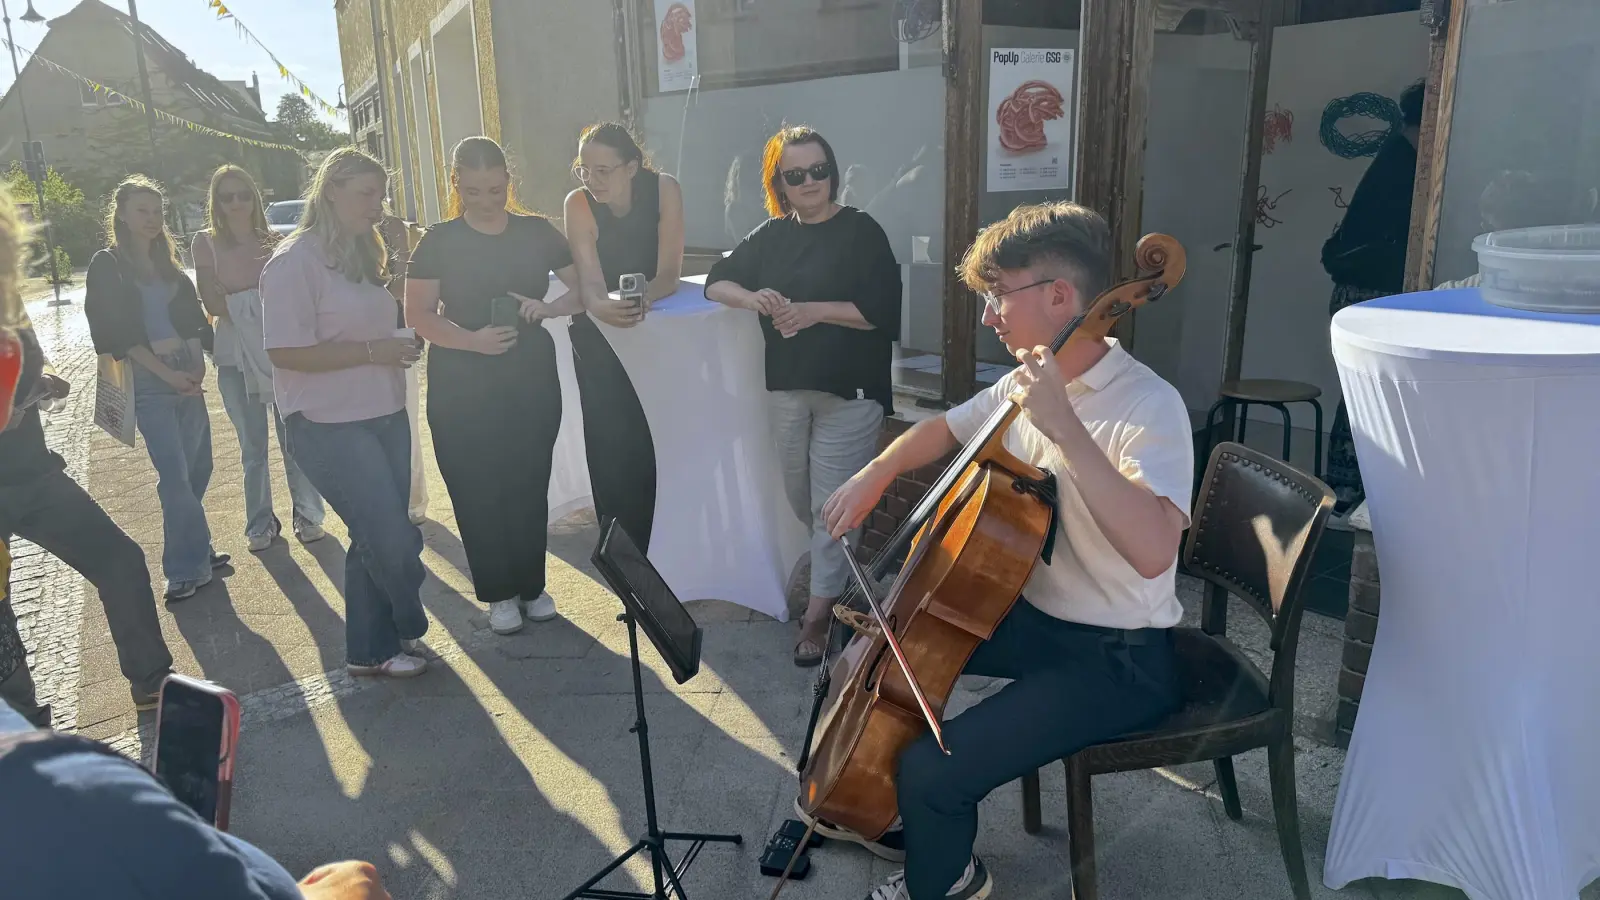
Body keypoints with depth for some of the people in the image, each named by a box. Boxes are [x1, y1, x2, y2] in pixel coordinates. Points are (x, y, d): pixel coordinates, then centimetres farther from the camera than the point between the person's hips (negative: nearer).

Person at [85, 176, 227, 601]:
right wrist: (168, 374, -13)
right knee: (176, 476, -10)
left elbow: (193, 318, 13)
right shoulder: (107, 266, 0)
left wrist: (197, 364, -5)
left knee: (198, 468, 5)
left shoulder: (168, 262, 15)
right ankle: (191, 565, -2)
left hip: (188, 374, 5)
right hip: (148, 380, -5)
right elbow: (117, 334, -7)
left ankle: (188, 556, 19)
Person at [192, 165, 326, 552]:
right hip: (235, 356, 0)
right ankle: (260, 524, 21)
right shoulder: (206, 243, 1)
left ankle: (307, 516, 14)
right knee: (253, 447, 8)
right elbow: (213, 303, -5)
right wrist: (262, 299, -11)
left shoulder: (273, 242, 4)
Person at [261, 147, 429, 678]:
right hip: (331, 426, -8)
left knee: (376, 540, 12)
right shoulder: (294, 261, -13)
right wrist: (372, 351, -19)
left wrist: (398, 347, 8)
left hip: (384, 416, 8)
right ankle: (407, 626, 21)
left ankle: (371, 651, 25)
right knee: (392, 538, -6)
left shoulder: (362, 255, 13)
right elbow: (286, 351, -19)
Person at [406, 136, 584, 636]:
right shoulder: (439, 242, -1)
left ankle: (531, 585, 23)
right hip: (461, 388, -1)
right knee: (478, 491, 3)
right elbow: (419, 315, -6)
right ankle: (499, 593, 18)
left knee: (529, 486, 6)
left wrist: (550, 307, -16)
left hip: (532, 381, 1)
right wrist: (473, 340, -22)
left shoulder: (537, 233, 3)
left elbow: (585, 288, 4)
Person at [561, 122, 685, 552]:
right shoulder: (579, 204, -20)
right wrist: (602, 307, -50)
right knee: (612, 444, -5)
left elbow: (669, 274, -21)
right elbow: (590, 283, -27)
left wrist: (643, 298, -43)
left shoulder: (664, 189, -19)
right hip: (599, 329, 0)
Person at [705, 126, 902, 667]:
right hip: (788, 387, 6)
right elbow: (716, 281, 13)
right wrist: (753, 298, -9)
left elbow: (882, 311, -13)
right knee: (800, 498, 15)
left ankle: (819, 612, 8)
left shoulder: (861, 232, -5)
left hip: (850, 389, -6)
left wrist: (814, 310, -20)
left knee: (832, 503, -3)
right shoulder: (772, 235, 10)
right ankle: (841, 570, 40)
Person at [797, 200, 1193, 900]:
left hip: (1118, 660, -8)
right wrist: (876, 474, 4)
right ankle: (891, 813, 36)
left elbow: (1153, 550, -40)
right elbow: (946, 429, 20)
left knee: (933, 771, -19)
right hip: (1033, 613, 8)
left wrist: (1065, 427, -41)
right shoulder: (1025, 384, 0)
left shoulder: (1149, 406, -24)